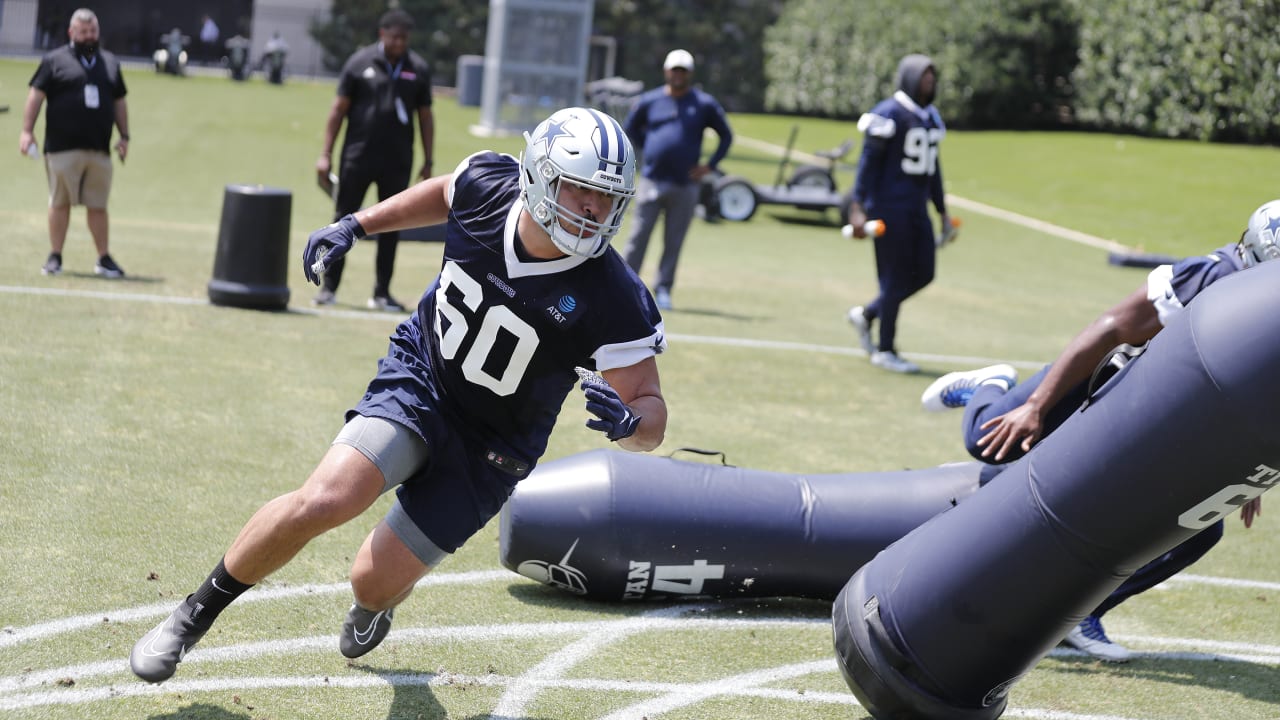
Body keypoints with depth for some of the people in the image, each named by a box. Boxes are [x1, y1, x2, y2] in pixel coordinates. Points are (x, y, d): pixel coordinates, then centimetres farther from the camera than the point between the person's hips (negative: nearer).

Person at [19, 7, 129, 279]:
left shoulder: (110, 63, 17)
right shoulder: (55, 60, 4)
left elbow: (119, 102, 21)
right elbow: (36, 95, 1)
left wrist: (124, 136, 14)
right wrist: (27, 131, -7)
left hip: (99, 150, 3)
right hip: (62, 148, -3)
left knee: (98, 206, 6)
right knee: (60, 203, 0)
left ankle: (104, 259, 14)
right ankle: (55, 257, 8)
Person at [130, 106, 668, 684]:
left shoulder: (613, 300, -27)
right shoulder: (487, 185, -17)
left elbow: (652, 411, -19)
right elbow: (445, 193, 10)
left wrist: (626, 421, -42)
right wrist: (357, 225, 12)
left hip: (489, 451, -1)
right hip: (419, 379, 1)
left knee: (375, 582, 4)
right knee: (324, 501, -23)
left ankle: (374, 606, 46)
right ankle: (195, 614, 0)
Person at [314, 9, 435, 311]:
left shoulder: (418, 69, 4)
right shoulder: (360, 62, -2)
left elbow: (425, 117, 9)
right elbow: (339, 109, 0)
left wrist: (428, 161, 5)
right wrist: (326, 154, -4)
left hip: (397, 162, 2)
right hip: (357, 158, -2)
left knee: (391, 228, 5)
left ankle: (382, 293, 13)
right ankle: (329, 287, 10)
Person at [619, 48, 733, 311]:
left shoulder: (705, 104, 3)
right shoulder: (648, 101, 6)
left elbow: (726, 136, 11)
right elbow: (631, 127, 22)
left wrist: (710, 165, 3)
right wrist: (647, 150, 9)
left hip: (685, 186, 0)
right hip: (652, 181, 0)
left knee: (674, 242, 2)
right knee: (639, 237, -1)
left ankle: (663, 290, 11)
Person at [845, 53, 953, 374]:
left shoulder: (931, 117, 15)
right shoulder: (889, 115, -11)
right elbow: (868, 163, -14)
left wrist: (943, 213, 22)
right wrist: (858, 208, -20)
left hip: (917, 209, 8)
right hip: (889, 207, -8)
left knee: (923, 274, 7)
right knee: (895, 278, -3)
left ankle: (867, 314, 25)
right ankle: (885, 351, 8)